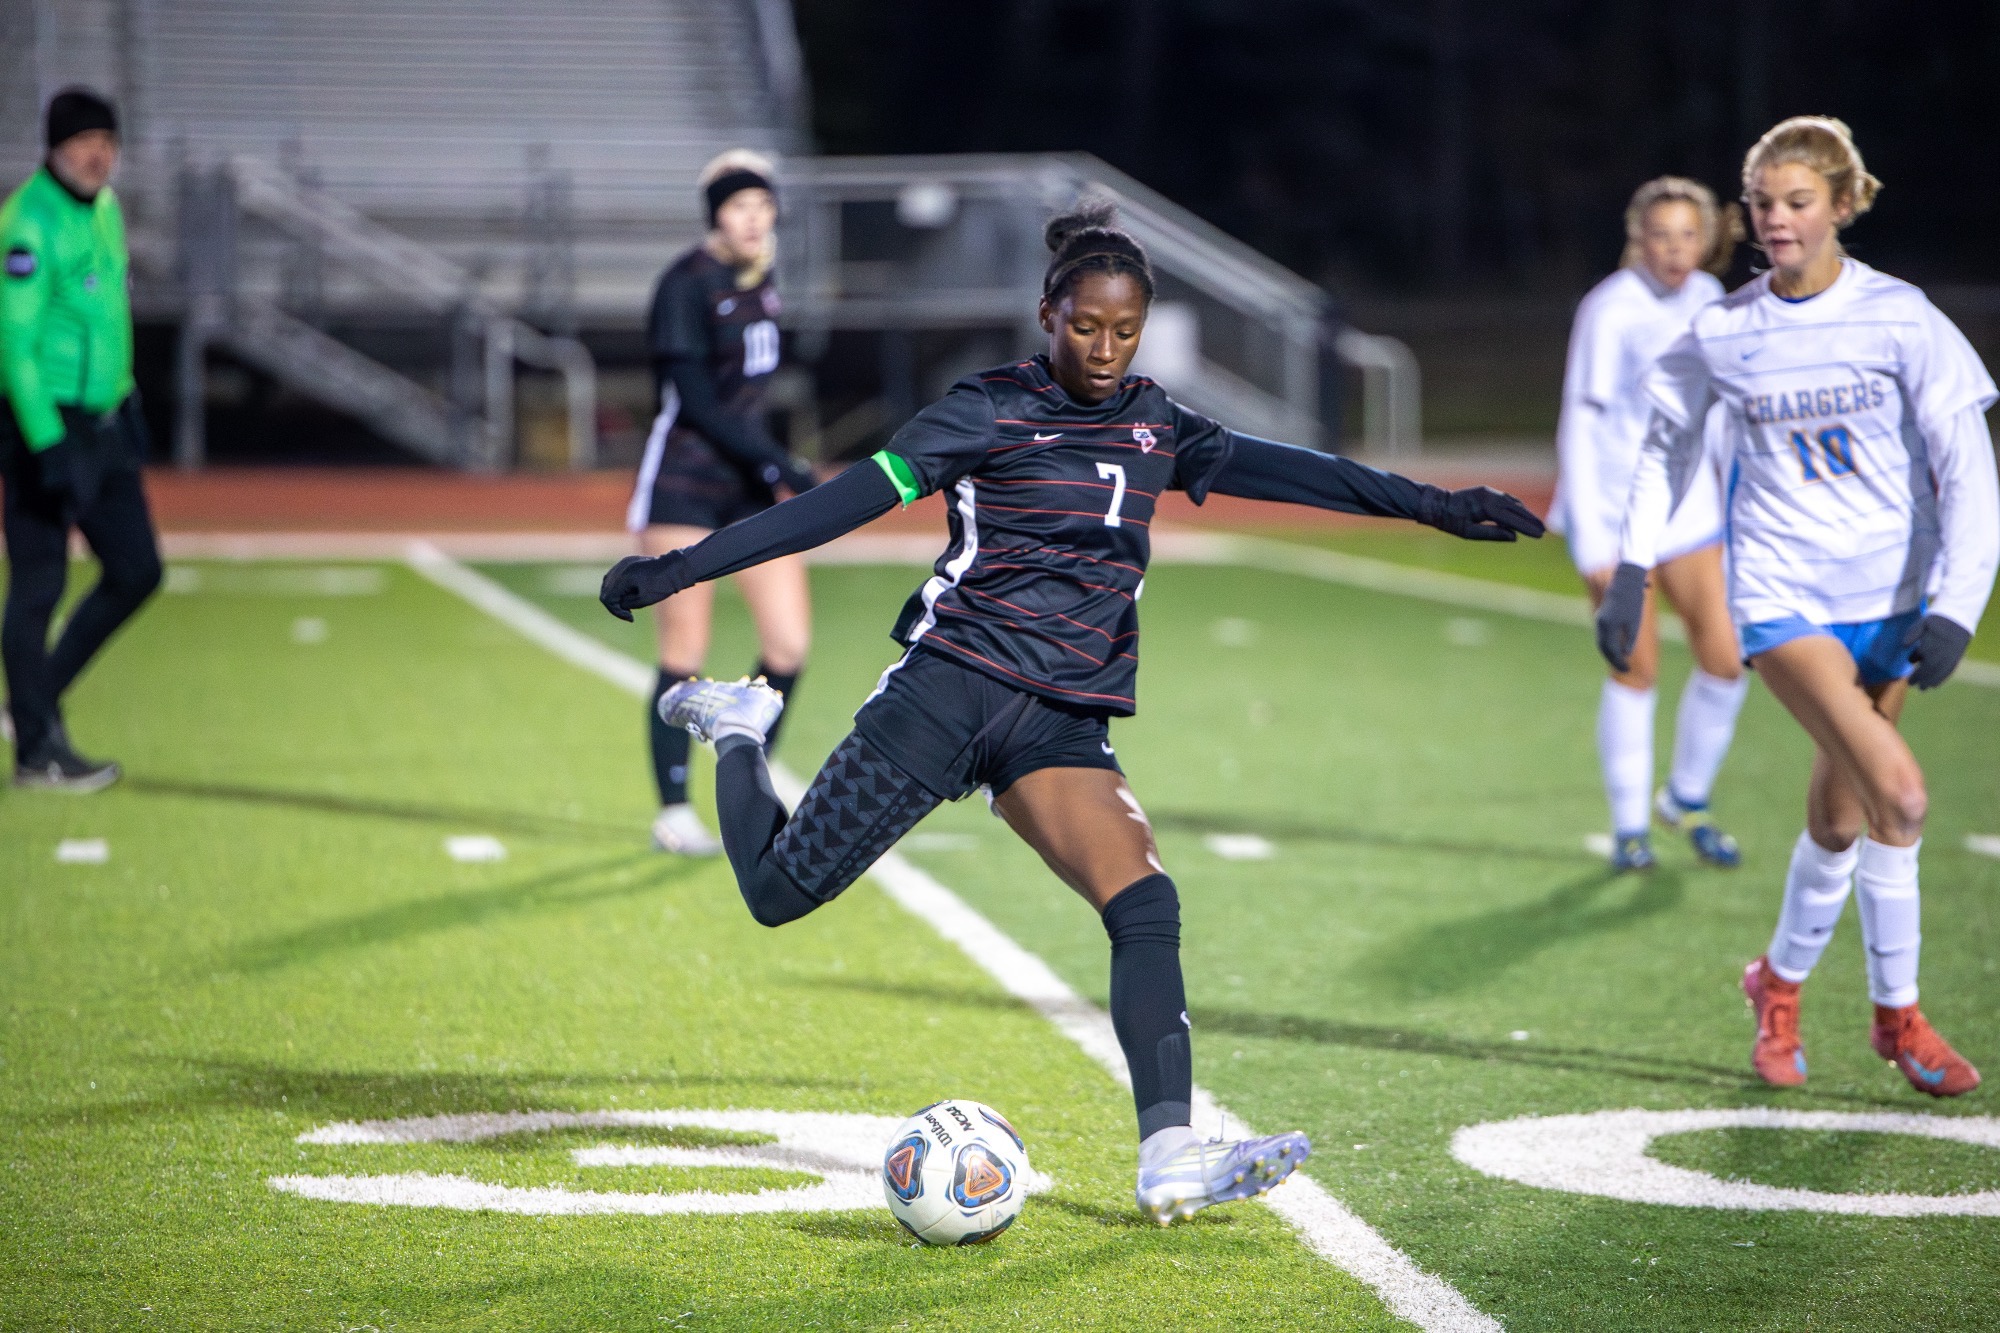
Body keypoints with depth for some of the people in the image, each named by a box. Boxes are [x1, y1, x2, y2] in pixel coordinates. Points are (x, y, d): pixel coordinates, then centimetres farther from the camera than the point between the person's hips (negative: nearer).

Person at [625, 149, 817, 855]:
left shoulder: (760, 279, 9)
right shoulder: (687, 284, -14)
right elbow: (695, 399, -19)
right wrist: (778, 464, -22)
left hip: (749, 483, 7)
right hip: (684, 484, -7)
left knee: (789, 643, -2)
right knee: (685, 656, -3)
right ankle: (673, 812, 8)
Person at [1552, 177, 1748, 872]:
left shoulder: (1706, 296, 4)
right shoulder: (1609, 311, -15)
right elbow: (1580, 425, -16)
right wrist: (1591, 544, -20)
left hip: (1687, 506, 6)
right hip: (1612, 510, -6)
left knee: (1725, 659, 0)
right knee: (1636, 670, -4)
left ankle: (1686, 800, 21)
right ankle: (1629, 826, 13)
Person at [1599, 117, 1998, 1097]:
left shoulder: (1899, 320, -7)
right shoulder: (1722, 334, -1)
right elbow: (1667, 442, 16)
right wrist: (1631, 570, 9)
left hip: (1891, 596, 1)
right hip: (1783, 593, -1)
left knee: (1842, 814, 9)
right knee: (1896, 791, -20)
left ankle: (1782, 980, 35)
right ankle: (1896, 1013, -4)